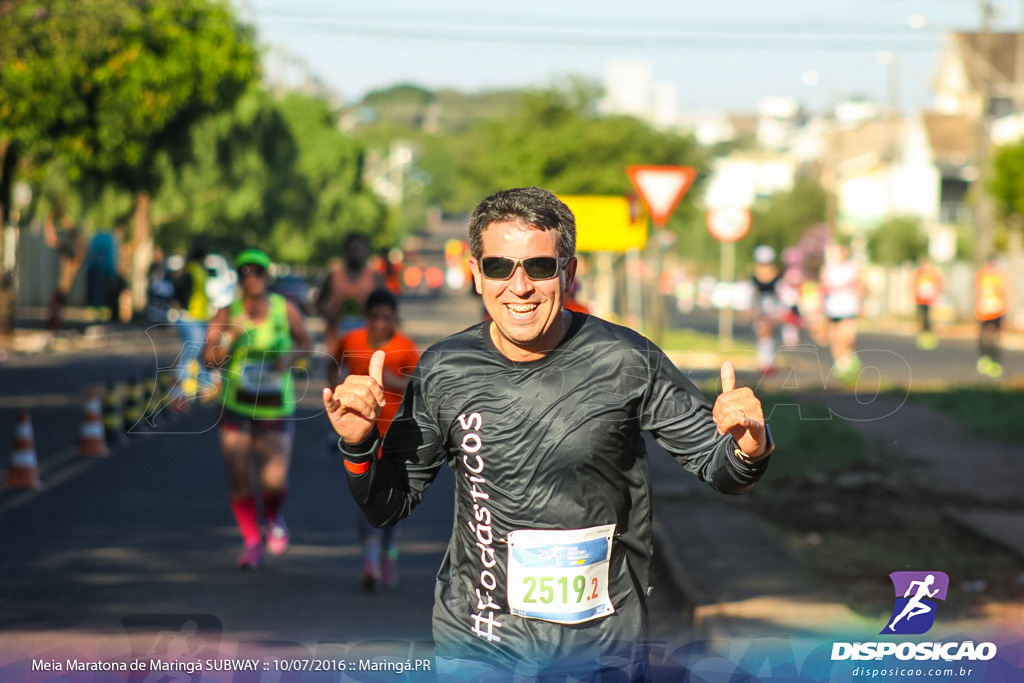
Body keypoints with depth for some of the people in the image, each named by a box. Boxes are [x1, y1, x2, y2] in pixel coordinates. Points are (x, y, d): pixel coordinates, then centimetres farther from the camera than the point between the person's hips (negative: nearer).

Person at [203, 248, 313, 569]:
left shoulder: (285, 309, -3)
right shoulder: (227, 314, -5)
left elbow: (307, 342, 11)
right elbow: (210, 359, -11)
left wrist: (292, 355, -10)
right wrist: (232, 336, -27)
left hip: (277, 410, -1)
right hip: (236, 409, 1)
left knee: (274, 481, -11)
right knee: (239, 480, -1)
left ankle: (274, 518, 25)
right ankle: (252, 543, 19)